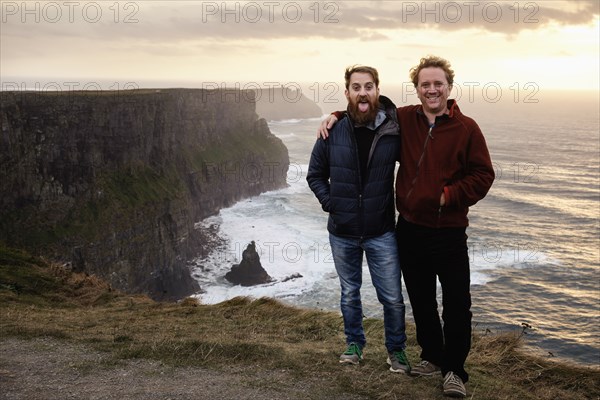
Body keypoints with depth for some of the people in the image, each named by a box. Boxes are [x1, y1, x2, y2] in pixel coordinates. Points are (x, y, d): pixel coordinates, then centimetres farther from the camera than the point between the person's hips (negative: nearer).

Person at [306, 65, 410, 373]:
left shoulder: (394, 131, -9)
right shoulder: (333, 132, -7)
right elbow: (315, 175, 6)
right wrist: (329, 203, -5)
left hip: (381, 233, -1)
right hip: (342, 233, 1)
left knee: (392, 298, 4)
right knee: (349, 294, 18)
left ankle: (396, 350, 26)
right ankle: (354, 344, 38)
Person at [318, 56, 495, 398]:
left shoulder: (466, 128, -7)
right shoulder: (404, 119, 3)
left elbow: (483, 176, -7)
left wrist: (447, 196, -15)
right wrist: (337, 116, 5)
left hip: (449, 232, -4)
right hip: (410, 229, 4)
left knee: (457, 303, 2)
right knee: (421, 300, 16)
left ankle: (454, 369, 18)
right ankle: (432, 357, 35)